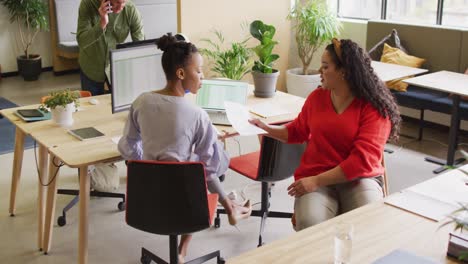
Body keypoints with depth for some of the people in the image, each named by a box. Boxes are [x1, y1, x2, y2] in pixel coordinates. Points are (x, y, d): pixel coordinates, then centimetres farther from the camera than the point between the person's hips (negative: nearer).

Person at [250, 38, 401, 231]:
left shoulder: (375, 107, -7)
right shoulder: (317, 97, 9)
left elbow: (364, 159, -16)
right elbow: (298, 131, 29)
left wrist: (317, 181, -19)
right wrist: (265, 128, 16)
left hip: (359, 179, -2)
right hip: (315, 179, 2)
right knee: (310, 223, -31)